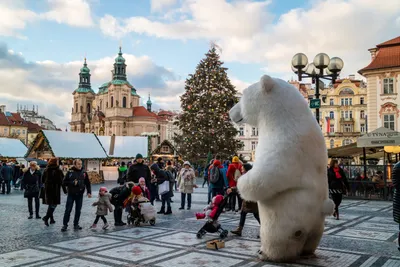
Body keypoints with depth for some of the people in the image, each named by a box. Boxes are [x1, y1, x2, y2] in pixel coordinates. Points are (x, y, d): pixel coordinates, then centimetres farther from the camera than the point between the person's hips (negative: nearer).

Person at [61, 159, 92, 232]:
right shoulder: (70, 172, -2)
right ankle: (65, 225, 9)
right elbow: (64, 182, -3)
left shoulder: (84, 173, 4)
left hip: (80, 195, 2)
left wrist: (89, 192, -3)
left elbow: (88, 183, 7)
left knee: (78, 210, 8)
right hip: (71, 194, -2)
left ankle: (76, 224, 19)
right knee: (68, 210, -1)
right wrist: (72, 183, -15)